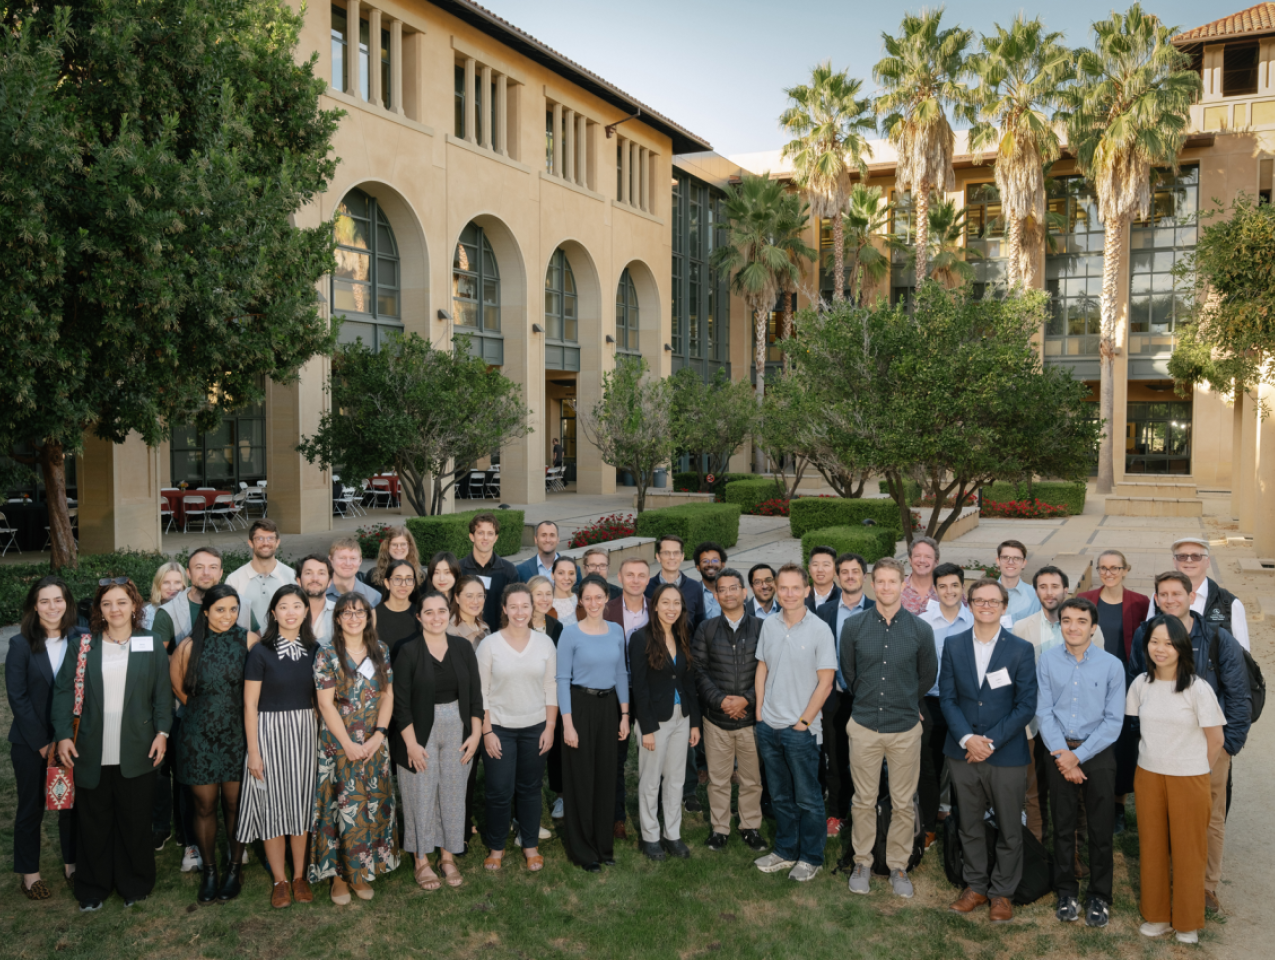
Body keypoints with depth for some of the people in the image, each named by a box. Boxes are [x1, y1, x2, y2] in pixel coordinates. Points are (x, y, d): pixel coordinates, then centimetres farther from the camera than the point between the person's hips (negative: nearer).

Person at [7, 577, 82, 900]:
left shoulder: (80, 640, -3)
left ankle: (71, 863, 27)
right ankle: (29, 873, 25)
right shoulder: (21, 644, -7)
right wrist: (42, 742, -10)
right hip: (30, 742, -1)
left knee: (71, 803, 10)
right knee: (31, 807, 10)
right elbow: (17, 697, -7)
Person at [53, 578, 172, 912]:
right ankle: (92, 888, 26)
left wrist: (162, 732, -4)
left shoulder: (151, 646, 3)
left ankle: (135, 884, 24)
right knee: (93, 822, 10)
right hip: (91, 754, 1)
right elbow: (64, 691, 1)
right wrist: (63, 735, -7)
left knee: (135, 822, 8)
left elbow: (162, 693, 3)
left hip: (136, 754, 0)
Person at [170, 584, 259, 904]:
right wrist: (202, 709, 11)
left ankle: (235, 868, 23)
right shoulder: (190, 646, -3)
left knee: (235, 804, 7)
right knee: (205, 806, 7)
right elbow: (177, 685, 13)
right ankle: (209, 871, 23)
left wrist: (245, 713, 2)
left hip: (237, 735, -1)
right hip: (200, 736, 1)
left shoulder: (249, 641, -5)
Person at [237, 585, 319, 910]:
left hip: (305, 732, 3)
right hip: (270, 731, -3)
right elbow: (250, 705, -7)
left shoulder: (314, 650, 3)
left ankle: (299, 876, 22)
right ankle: (279, 880, 17)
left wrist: (320, 736, 5)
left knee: (301, 801, 9)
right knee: (273, 804, 4)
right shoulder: (261, 652, -8)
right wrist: (253, 752, -9)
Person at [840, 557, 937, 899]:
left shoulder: (920, 630, -4)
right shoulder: (853, 626, -4)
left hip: (905, 728, 0)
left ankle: (898, 866, 25)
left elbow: (928, 676, 10)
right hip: (864, 726, 0)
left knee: (903, 804, 9)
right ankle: (862, 862, 26)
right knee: (864, 801, 10)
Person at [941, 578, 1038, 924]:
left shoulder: (1021, 649, -4)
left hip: (1007, 755, -2)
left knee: (1009, 829, 9)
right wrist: (967, 738, -13)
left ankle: (1002, 892, 27)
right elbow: (946, 697, 1)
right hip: (963, 753, 2)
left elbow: (1026, 705, -7)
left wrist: (991, 741, -13)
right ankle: (976, 885, 31)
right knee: (969, 825, 14)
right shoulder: (953, 645, 3)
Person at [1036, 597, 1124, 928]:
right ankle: (1066, 892, 27)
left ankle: (1099, 897, 24)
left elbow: (1114, 721, -7)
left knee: (1101, 829, 7)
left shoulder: (1111, 665, -7)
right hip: (1059, 753, 1)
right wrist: (1062, 756, -10)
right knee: (1063, 826, 11)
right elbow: (1044, 713, -3)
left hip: (1098, 753, -1)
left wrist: (1078, 756, -12)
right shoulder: (1048, 661, -4)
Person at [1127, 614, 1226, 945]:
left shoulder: (1198, 688, -14)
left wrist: (1198, 773, 2)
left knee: (1188, 852, 9)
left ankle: (1188, 922, 27)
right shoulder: (1140, 684, -2)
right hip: (1148, 776, 4)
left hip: (1188, 779, -3)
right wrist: (1152, 759, 7)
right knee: (1152, 848, 12)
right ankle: (1157, 915, 28)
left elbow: (1216, 739, -7)